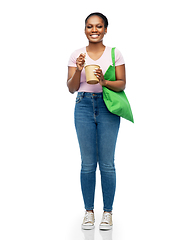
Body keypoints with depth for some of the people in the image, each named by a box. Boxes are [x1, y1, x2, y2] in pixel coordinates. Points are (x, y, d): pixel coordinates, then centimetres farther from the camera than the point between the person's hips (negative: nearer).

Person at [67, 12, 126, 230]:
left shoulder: (114, 53, 3)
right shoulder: (77, 55, 7)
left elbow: (122, 84, 0)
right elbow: (71, 88, 3)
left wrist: (104, 81, -18)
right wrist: (78, 70, -14)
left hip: (108, 108, -1)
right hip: (84, 106, 1)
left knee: (107, 163, 2)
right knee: (87, 163, 5)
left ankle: (108, 212, 15)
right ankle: (89, 211, 17)